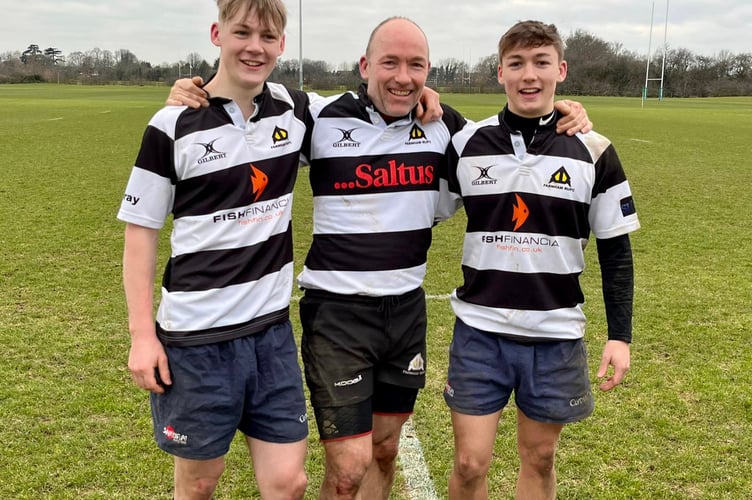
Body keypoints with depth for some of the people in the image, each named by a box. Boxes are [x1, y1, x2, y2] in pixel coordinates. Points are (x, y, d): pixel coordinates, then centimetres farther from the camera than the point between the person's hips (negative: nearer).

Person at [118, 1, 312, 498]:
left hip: (273, 329, 3)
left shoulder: (297, 110, 2)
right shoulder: (173, 127, -9)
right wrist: (143, 334, -7)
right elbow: (140, 232, -4)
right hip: (196, 336, -3)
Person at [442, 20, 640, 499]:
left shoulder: (594, 152, -3)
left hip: (556, 336, 0)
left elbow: (616, 251, 1)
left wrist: (620, 335, -1)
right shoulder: (466, 145, -2)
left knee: (539, 459, 13)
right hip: (480, 331, 0)